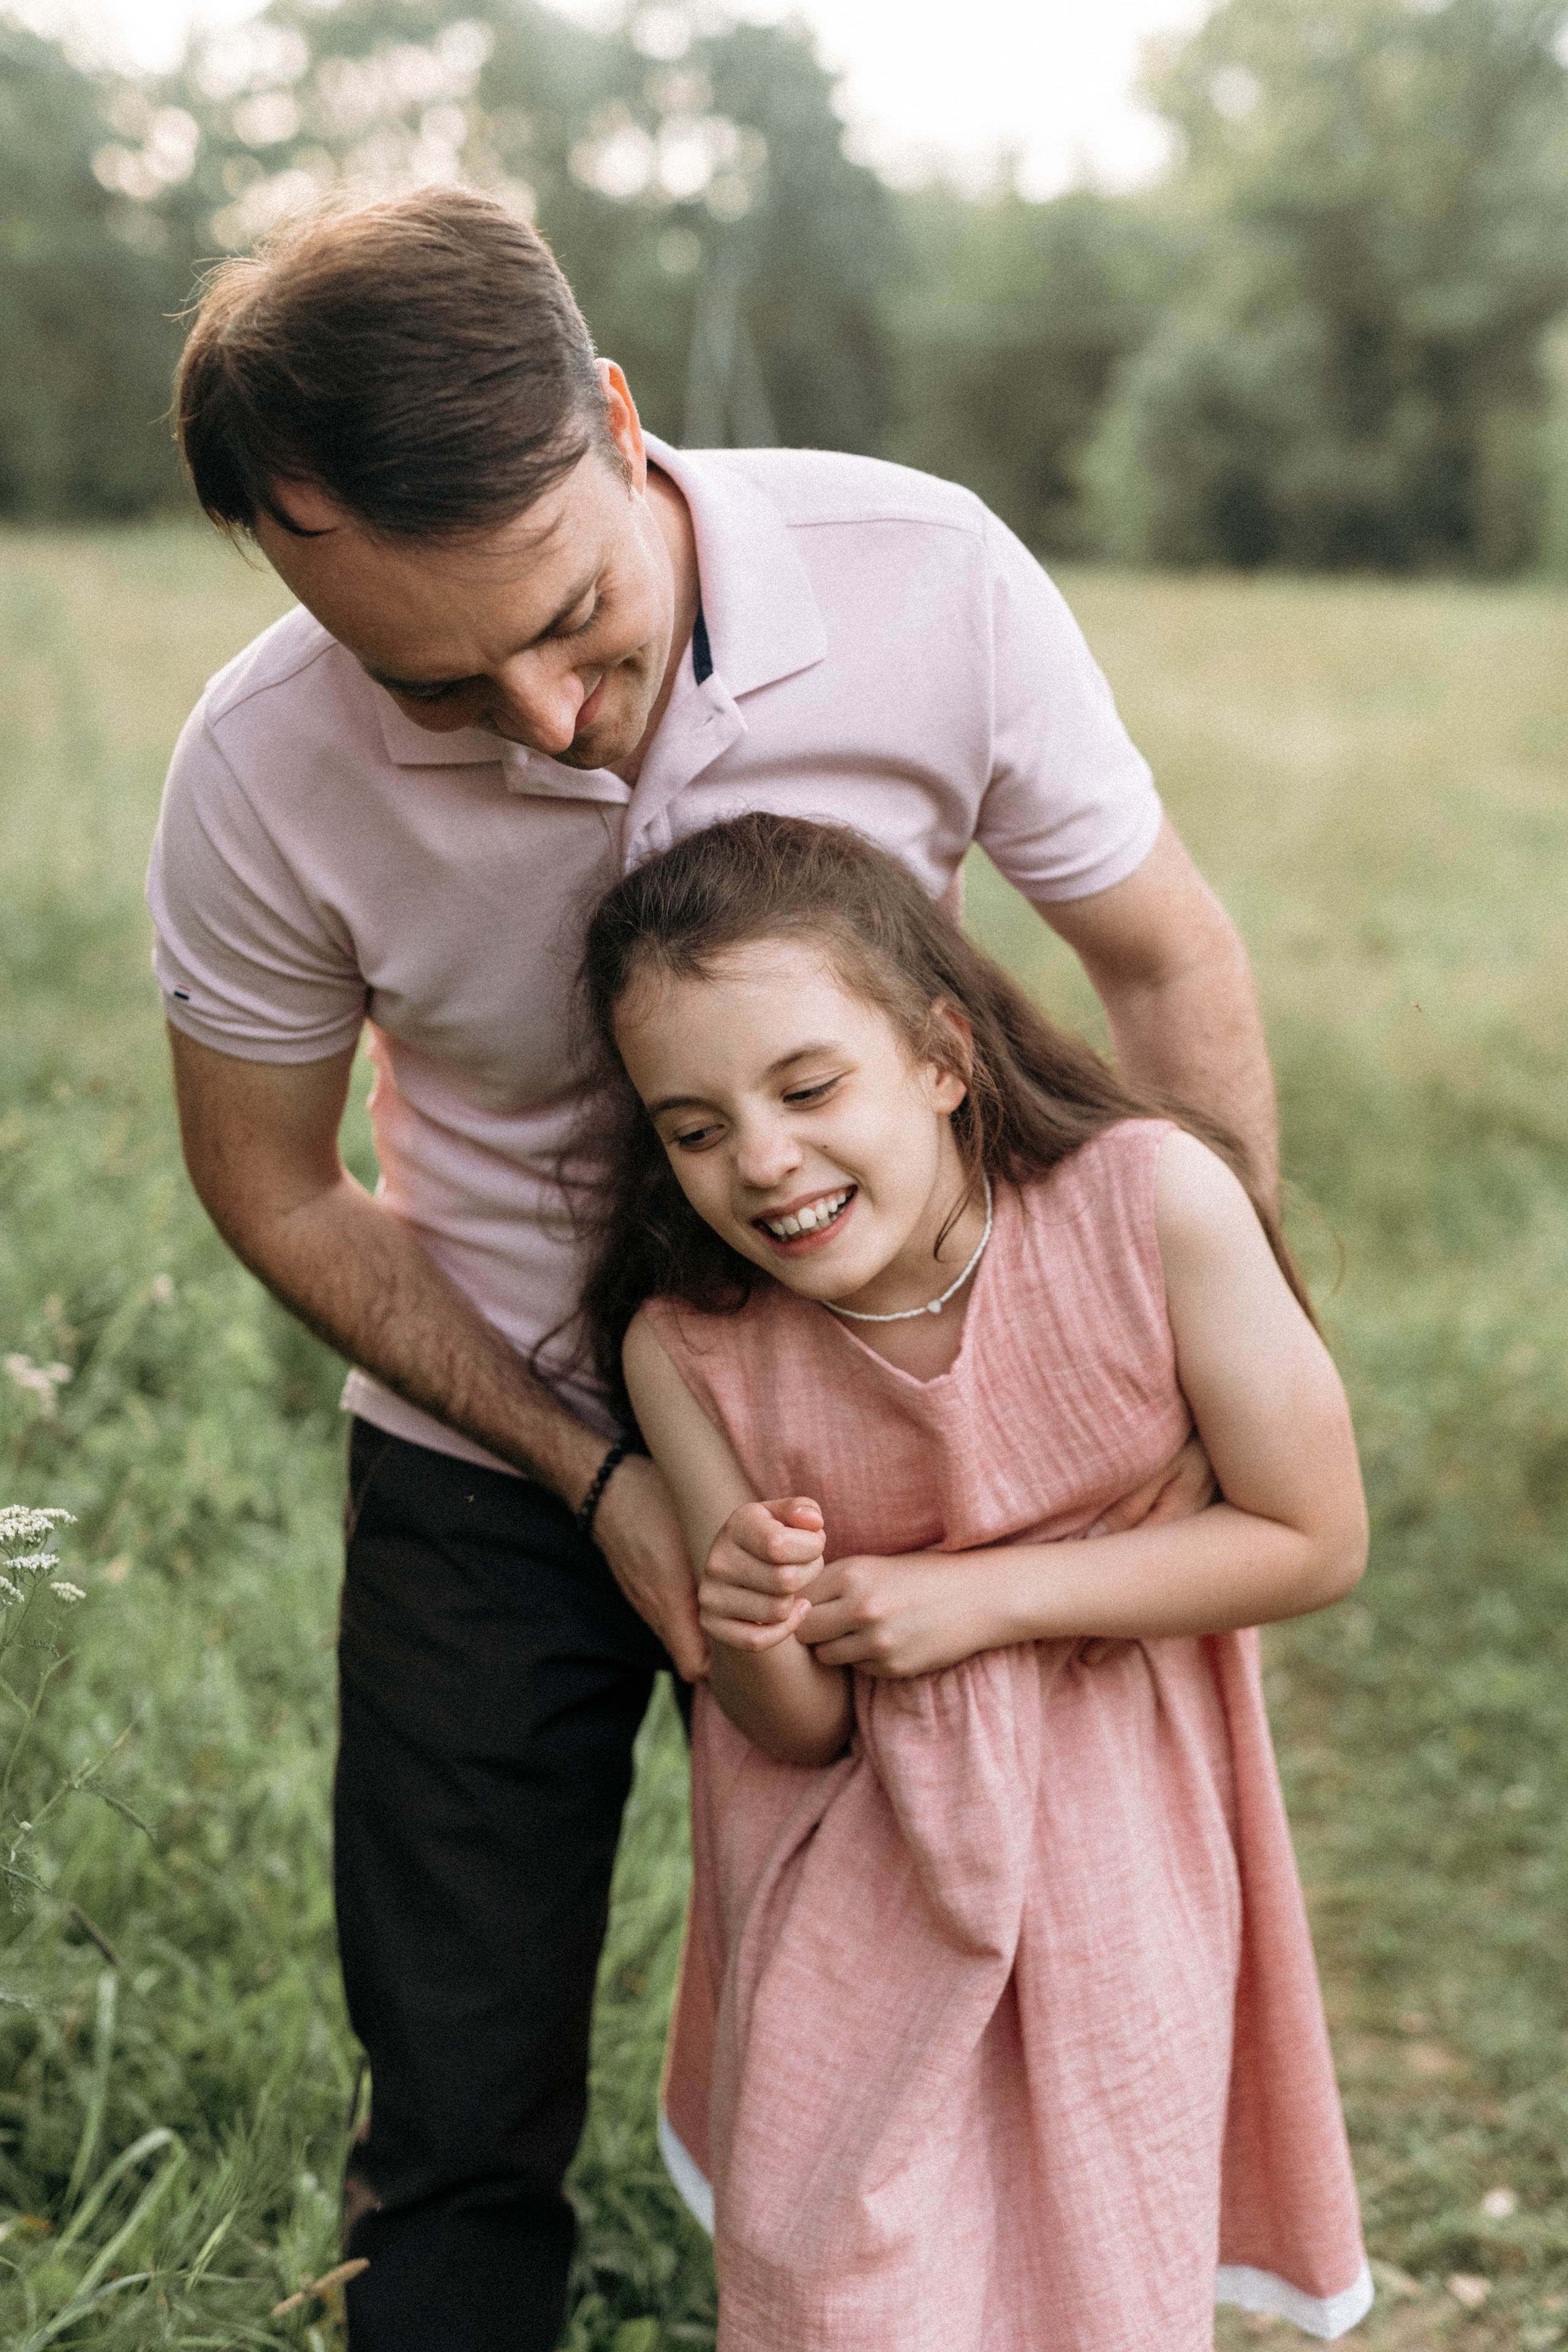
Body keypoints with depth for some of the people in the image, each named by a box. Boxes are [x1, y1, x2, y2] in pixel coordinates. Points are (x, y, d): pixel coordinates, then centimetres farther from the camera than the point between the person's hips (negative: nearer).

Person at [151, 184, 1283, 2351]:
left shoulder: (926, 583, -23)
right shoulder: (264, 781, -23)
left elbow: (1168, 961, -8)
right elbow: (277, 1190, -7)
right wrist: (594, 1475, -11)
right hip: (493, 1462, 0)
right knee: (464, 2103, 9)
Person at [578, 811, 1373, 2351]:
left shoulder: (1153, 1202, -27)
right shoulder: (685, 1347, -20)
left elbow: (1317, 1541, -16)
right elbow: (795, 1734, -10)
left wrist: (981, 1600, -21)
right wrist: (752, 1635, -34)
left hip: (1109, 1821, 0)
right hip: (857, 1850, 1)